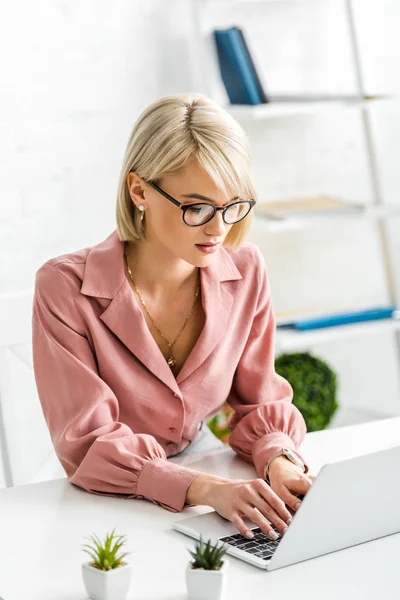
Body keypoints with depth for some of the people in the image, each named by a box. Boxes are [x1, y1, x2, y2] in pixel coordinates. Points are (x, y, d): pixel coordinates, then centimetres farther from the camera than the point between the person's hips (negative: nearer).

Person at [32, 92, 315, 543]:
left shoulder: (245, 271, -6)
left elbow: (259, 402, 3)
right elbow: (86, 444, -19)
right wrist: (206, 489, -32)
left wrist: (279, 461, -19)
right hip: (107, 505, -2)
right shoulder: (65, 288, -17)